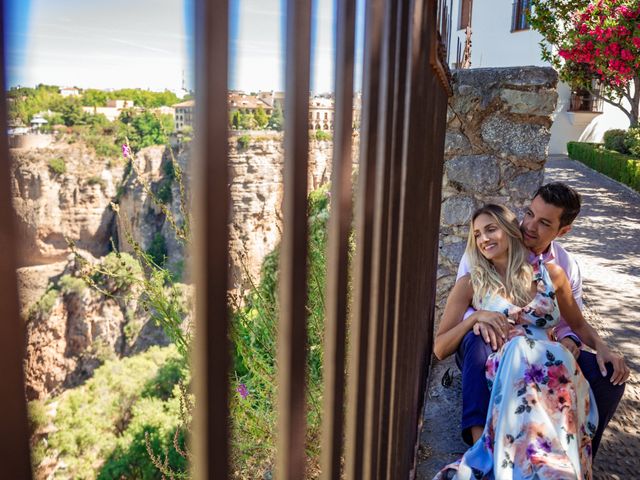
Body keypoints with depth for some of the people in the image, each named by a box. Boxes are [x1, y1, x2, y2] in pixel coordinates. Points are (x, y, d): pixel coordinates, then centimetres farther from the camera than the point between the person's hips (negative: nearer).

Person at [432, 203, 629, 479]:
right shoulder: (471, 284, 12)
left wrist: (602, 348, 6)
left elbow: (578, 325, 28)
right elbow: (439, 349, 10)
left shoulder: (550, 274, 16)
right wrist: (474, 318, -7)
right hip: (502, 372, -1)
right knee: (521, 348, -36)